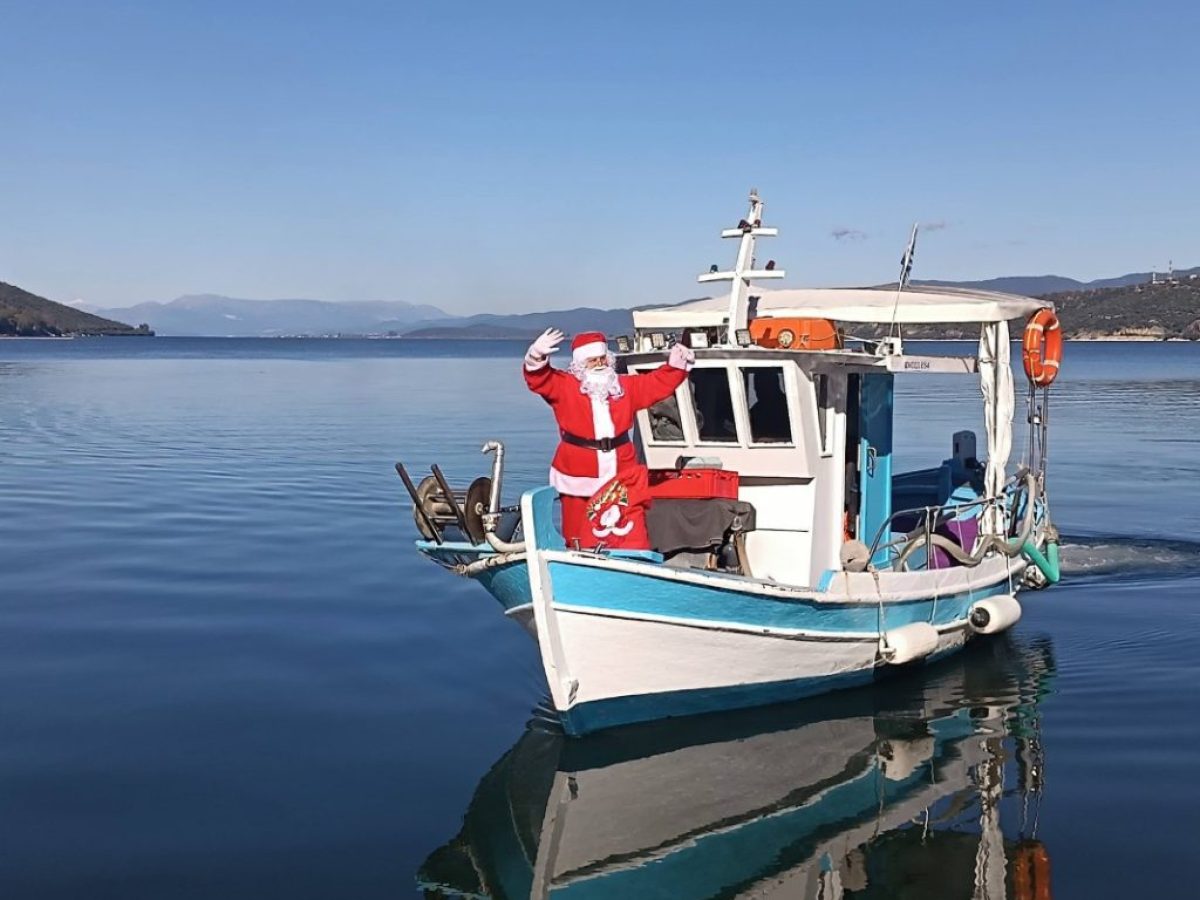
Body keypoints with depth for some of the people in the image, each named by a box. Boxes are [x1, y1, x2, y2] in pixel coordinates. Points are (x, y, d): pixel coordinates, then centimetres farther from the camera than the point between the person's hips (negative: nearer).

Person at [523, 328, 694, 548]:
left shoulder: (625, 386, 12)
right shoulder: (564, 386, 0)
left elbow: (657, 384, 15)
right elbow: (539, 380, -13)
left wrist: (676, 365, 2)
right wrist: (537, 358, -33)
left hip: (621, 474, 4)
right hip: (579, 476, -3)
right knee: (581, 539, -1)